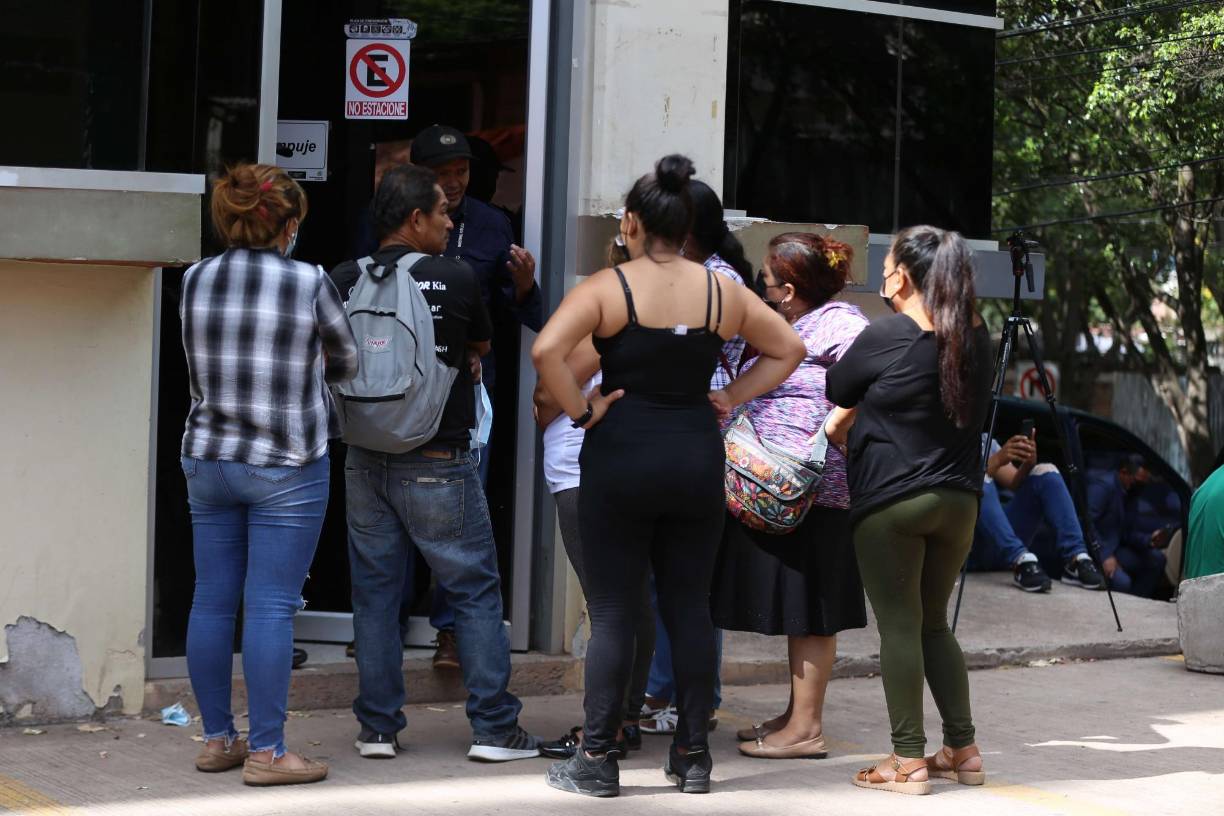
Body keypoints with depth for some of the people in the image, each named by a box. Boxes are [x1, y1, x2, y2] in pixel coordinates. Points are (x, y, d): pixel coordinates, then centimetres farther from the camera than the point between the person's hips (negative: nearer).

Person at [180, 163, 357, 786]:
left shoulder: (195, 281, 2)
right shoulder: (309, 283, -10)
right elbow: (346, 362, 5)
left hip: (207, 460, 5)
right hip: (285, 467, -5)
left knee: (212, 601, 10)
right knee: (270, 607, -3)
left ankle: (217, 739, 19)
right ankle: (266, 752, 0)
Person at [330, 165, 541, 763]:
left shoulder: (345, 279, -1)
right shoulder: (455, 278, -8)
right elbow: (482, 345, 10)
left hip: (365, 460, 4)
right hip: (437, 462, -4)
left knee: (374, 592, 10)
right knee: (476, 590, 5)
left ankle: (377, 728, 12)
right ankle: (494, 728, 5)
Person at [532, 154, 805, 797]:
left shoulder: (608, 287, -8)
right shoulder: (721, 292, 5)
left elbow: (546, 350, -21)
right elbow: (788, 348, 15)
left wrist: (580, 410, -10)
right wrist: (732, 397, 12)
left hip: (621, 456, -3)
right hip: (699, 456, 4)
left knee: (612, 611, 2)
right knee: (690, 606, 10)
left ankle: (597, 759, 5)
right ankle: (693, 756, 15)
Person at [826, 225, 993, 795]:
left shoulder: (886, 338, -12)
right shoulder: (975, 338, 5)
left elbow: (836, 390, 3)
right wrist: (848, 422, 24)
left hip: (891, 502, -6)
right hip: (958, 499, 6)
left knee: (900, 626, 0)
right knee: (934, 623, 16)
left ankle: (908, 761, 0)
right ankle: (962, 749, 16)